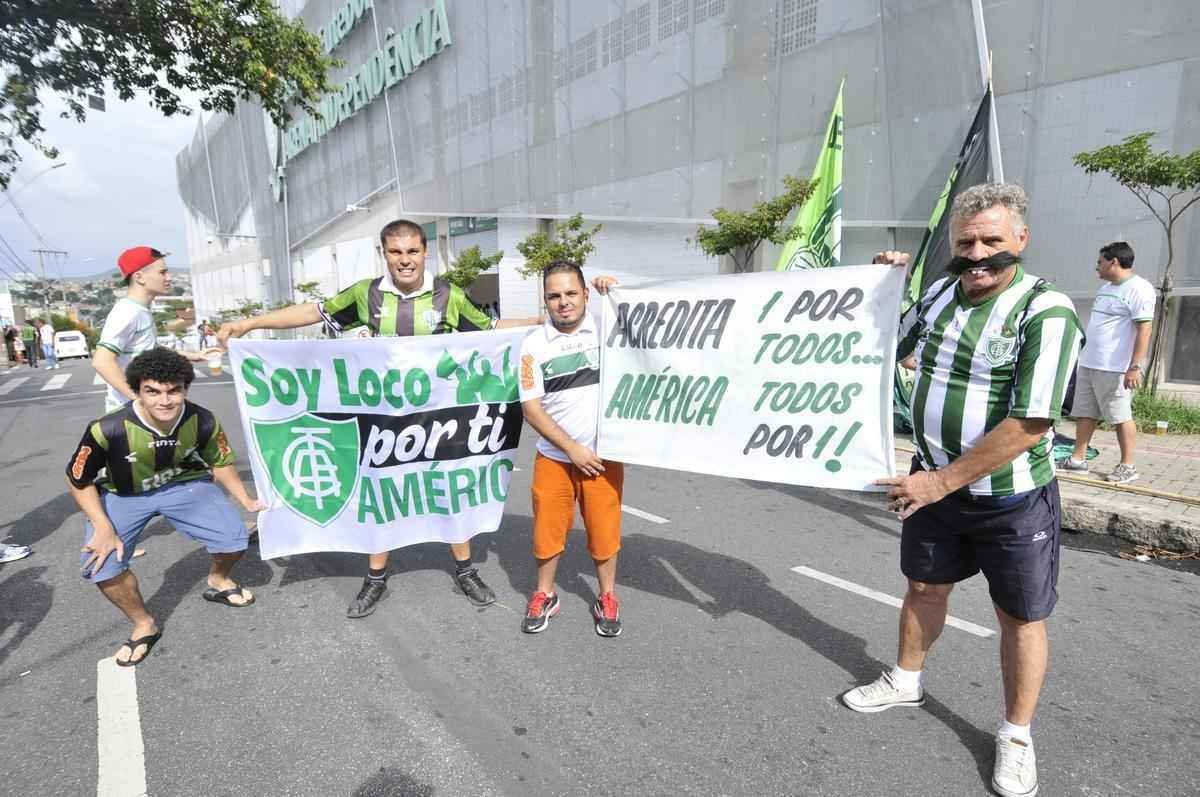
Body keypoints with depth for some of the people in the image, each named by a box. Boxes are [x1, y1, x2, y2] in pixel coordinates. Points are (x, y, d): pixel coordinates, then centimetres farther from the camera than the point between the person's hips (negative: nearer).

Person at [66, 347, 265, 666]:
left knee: (234, 539, -12)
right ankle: (144, 625, 8)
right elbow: (79, 480, -14)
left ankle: (217, 582, 26)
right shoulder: (108, 429, -32)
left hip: (185, 485, 1)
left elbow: (220, 463, -3)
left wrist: (247, 501, -5)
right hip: (122, 496, -1)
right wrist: (104, 528, -19)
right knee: (101, 564, -21)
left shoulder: (202, 422, -24)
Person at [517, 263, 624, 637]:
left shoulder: (606, 327, -4)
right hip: (554, 457, 1)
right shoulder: (534, 344, -5)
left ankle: (607, 598, 31)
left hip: (604, 455, 0)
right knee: (547, 530, 11)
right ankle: (544, 596, 33)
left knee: (604, 530, 10)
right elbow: (531, 408, -6)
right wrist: (572, 448, -11)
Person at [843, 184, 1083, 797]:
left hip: (1012, 497, -5)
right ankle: (906, 681, 42)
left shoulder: (1046, 312, -19)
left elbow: (1029, 424, -24)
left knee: (1021, 616, 11)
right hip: (932, 481, 5)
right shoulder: (938, 294, 1)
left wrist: (942, 481, -21)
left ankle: (1016, 735, 32)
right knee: (925, 587, 20)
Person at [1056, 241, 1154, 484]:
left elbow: (1144, 329, -17)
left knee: (1121, 416, 0)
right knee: (1084, 413, 10)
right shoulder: (1106, 288, 16)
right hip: (1088, 364, 9)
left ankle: (1128, 466, 10)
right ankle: (1078, 459, 17)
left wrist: (1135, 366, -22)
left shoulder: (1139, 289, -12)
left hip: (1115, 368, -9)